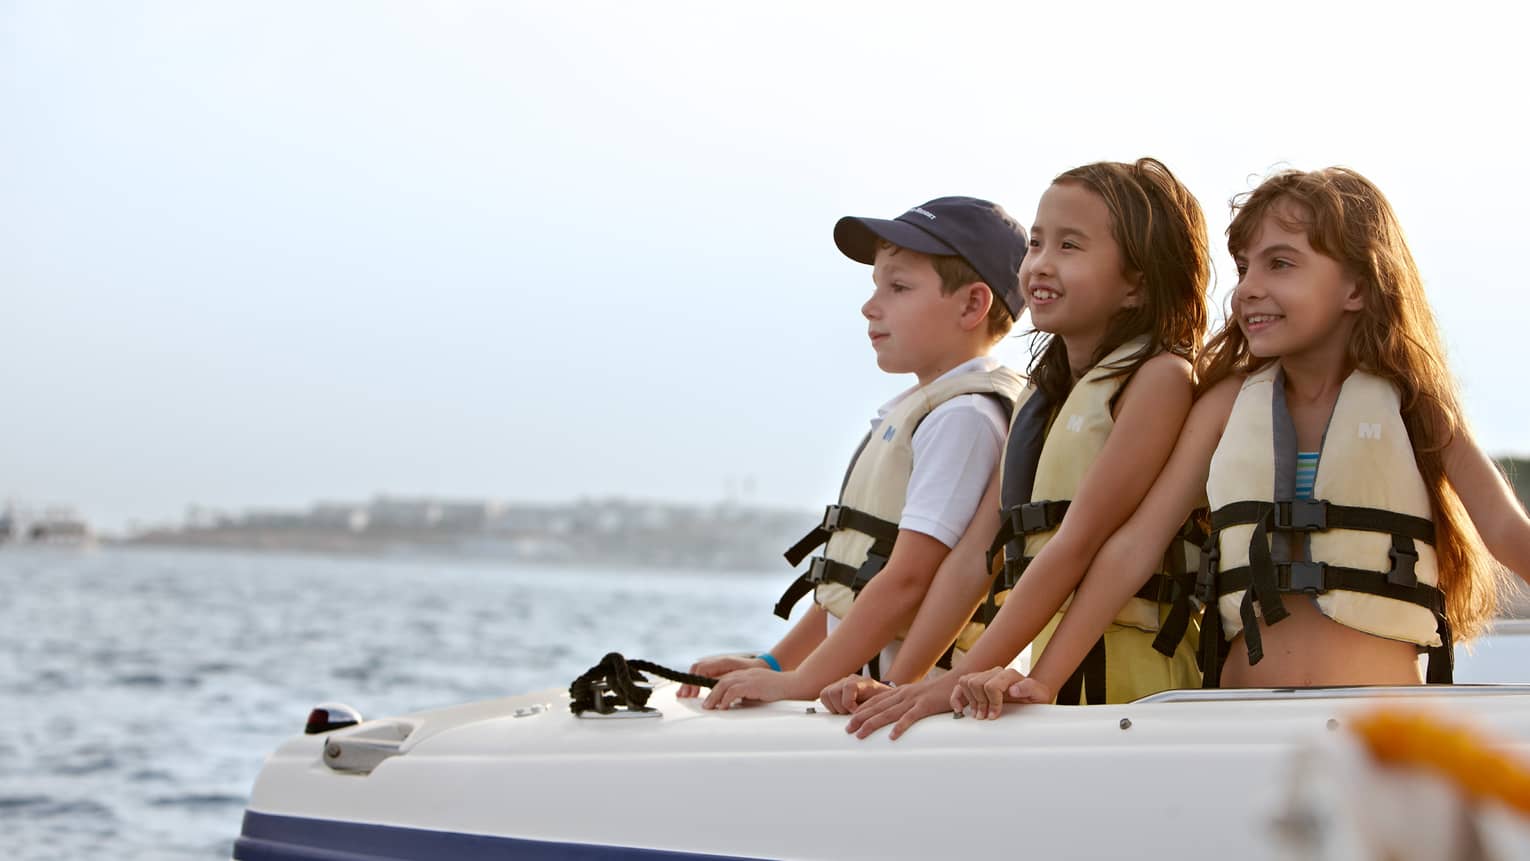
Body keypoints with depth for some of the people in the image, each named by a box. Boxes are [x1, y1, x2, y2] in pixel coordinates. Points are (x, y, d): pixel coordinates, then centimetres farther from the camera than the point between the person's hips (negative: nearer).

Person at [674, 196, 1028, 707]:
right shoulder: (916, 409, 22)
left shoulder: (964, 416, -8)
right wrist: (773, 665, 19)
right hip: (860, 685, 8)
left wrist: (800, 683, -15)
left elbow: (908, 578, -16)